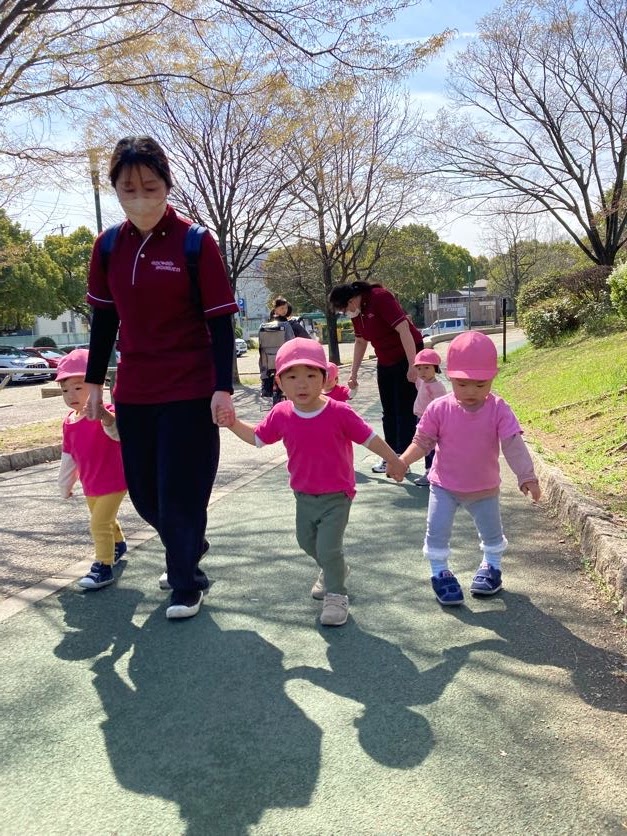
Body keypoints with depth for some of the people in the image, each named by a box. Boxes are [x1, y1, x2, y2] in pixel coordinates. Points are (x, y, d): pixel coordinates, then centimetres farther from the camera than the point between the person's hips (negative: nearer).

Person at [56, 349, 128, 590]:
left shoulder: (105, 414, -22)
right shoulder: (69, 422, 0)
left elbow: (118, 433, -45)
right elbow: (68, 456, 12)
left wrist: (105, 417, -66)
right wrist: (65, 484, 21)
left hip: (113, 482, -8)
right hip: (90, 485, 8)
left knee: (99, 523, -14)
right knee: (105, 520, 26)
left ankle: (104, 567, -2)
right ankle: (118, 544, 53)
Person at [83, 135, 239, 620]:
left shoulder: (195, 242, -9)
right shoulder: (109, 246, 3)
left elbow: (221, 322, -10)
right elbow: (104, 320, 10)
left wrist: (223, 388, -16)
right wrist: (94, 383, 10)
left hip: (190, 392, -5)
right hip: (133, 394, 5)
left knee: (181, 494, 1)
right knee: (145, 494, 15)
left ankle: (186, 584, 23)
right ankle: (187, 554, 42)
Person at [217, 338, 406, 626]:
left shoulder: (339, 412, -21)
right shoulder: (281, 414, -9)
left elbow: (368, 437, -11)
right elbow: (257, 437, 5)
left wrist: (393, 459, -3)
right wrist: (233, 423, -9)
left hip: (336, 496, -5)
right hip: (304, 495, 5)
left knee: (328, 548, -9)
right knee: (307, 541, 22)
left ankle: (336, 595, 15)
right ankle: (333, 570, 52)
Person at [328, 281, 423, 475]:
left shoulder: (380, 298, -22)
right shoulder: (357, 312, 2)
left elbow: (404, 329, -27)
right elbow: (360, 342, 14)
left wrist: (412, 365, -30)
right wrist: (353, 373, 14)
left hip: (407, 357, -8)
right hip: (385, 362, 8)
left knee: (405, 411, -3)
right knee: (389, 413, 13)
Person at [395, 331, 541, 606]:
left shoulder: (499, 410, -19)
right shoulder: (439, 409, -18)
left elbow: (514, 445, -22)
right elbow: (422, 441, -9)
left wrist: (527, 477, -30)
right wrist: (402, 461, -23)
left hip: (484, 487, 1)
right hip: (444, 485, -1)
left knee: (491, 532, 17)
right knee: (437, 530, -4)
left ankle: (491, 567, 46)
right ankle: (440, 573, 20)